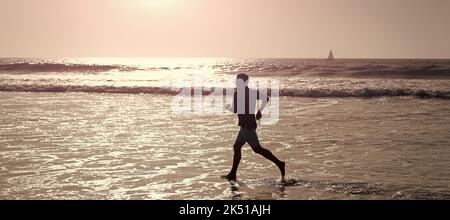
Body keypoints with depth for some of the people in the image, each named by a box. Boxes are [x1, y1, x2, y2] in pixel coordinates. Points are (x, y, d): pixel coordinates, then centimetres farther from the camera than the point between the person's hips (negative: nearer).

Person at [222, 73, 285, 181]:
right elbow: (266, 98, 13)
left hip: (246, 125, -9)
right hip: (251, 123, 9)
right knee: (237, 147, 14)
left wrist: (228, 107, 5)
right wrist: (260, 111, 20)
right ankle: (232, 174, 17)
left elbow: (235, 110, -17)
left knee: (257, 148, -6)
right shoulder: (252, 92, 8)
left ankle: (279, 163, -8)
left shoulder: (238, 93, -14)